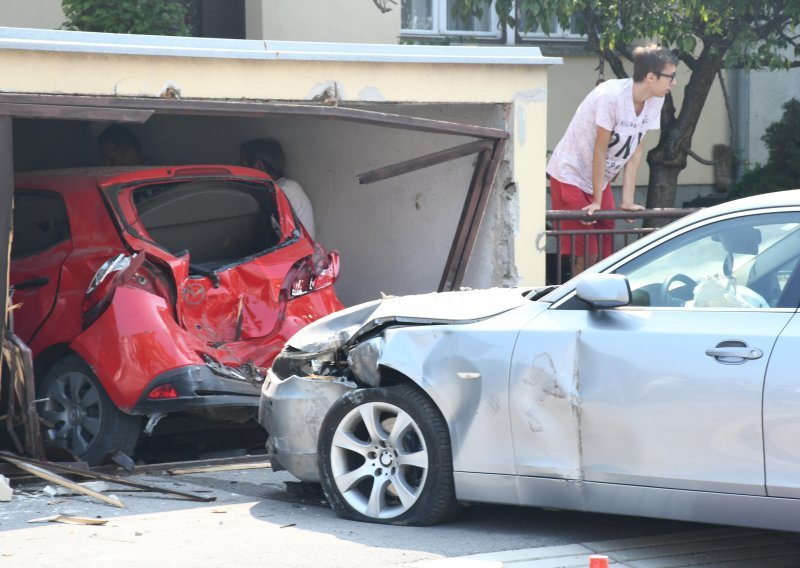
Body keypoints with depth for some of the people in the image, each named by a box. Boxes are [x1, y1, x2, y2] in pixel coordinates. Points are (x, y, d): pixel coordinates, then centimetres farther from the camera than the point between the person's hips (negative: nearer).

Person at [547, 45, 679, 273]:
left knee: (605, 253, 3)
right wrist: (596, 201, -17)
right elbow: (600, 150, -22)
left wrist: (628, 201, -5)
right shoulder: (611, 96, -28)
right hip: (570, 175, -7)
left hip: (601, 180, 7)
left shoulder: (655, 100, -7)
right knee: (586, 255, -11)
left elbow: (635, 151, -3)